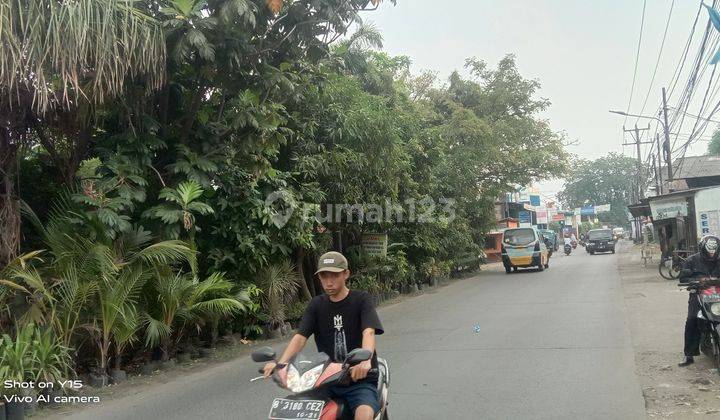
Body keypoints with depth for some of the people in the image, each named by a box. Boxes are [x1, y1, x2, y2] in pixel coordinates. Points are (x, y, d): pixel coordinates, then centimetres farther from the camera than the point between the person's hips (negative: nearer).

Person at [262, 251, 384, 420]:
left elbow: (369, 332, -20)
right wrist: (280, 363, -24)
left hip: (360, 379, -3)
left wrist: (365, 360, -42)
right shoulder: (316, 304, 8)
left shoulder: (362, 299, -4)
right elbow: (300, 336, -5)